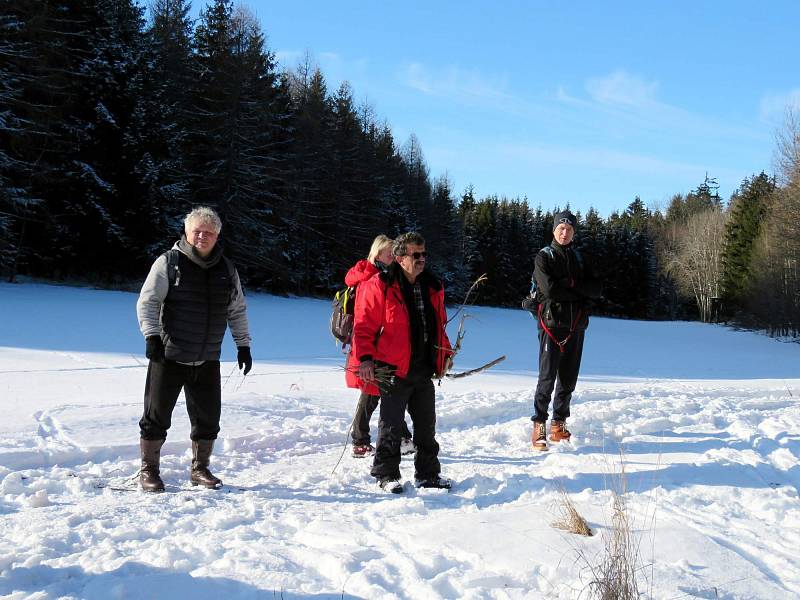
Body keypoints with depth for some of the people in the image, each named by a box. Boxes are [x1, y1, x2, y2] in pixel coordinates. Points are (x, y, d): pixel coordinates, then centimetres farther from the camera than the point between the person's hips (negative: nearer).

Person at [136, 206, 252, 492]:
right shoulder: (168, 262, -4)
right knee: (157, 415, 2)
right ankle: (149, 470, 16)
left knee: (207, 418, 9)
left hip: (207, 361, 4)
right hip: (168, 357, -4)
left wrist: (243, 345, 13)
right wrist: (152, 335, -18)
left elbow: (237, 310, 17)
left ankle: (200, 469, 25)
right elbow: (147, 301, -6)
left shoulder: (226, 270, 9)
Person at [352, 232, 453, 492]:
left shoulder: (432, 288, 12)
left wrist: (445, 354, 17)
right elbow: (364, 325, -10)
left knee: (426, 427, 13)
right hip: (393, 371, -6)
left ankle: (428, 474, 24)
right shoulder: (379, 286, -8)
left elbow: (440, 325, 23)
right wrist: (365, 358, -17)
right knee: (391, 427, 2)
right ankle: (386, 475, 13)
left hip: (424, 370, 6)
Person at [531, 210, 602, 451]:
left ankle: (559, 424, 17)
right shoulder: (544, 257, 1)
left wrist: (571, 283, -8)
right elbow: (550, 288, -14)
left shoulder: (579, 258, 16)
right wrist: (579, 293, -6)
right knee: (547, 377, -9)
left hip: (576, 325, 5)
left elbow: (597, 288, 5)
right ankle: (539, 425, -3)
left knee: (568, 379, 8)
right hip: (552, 322, -5)